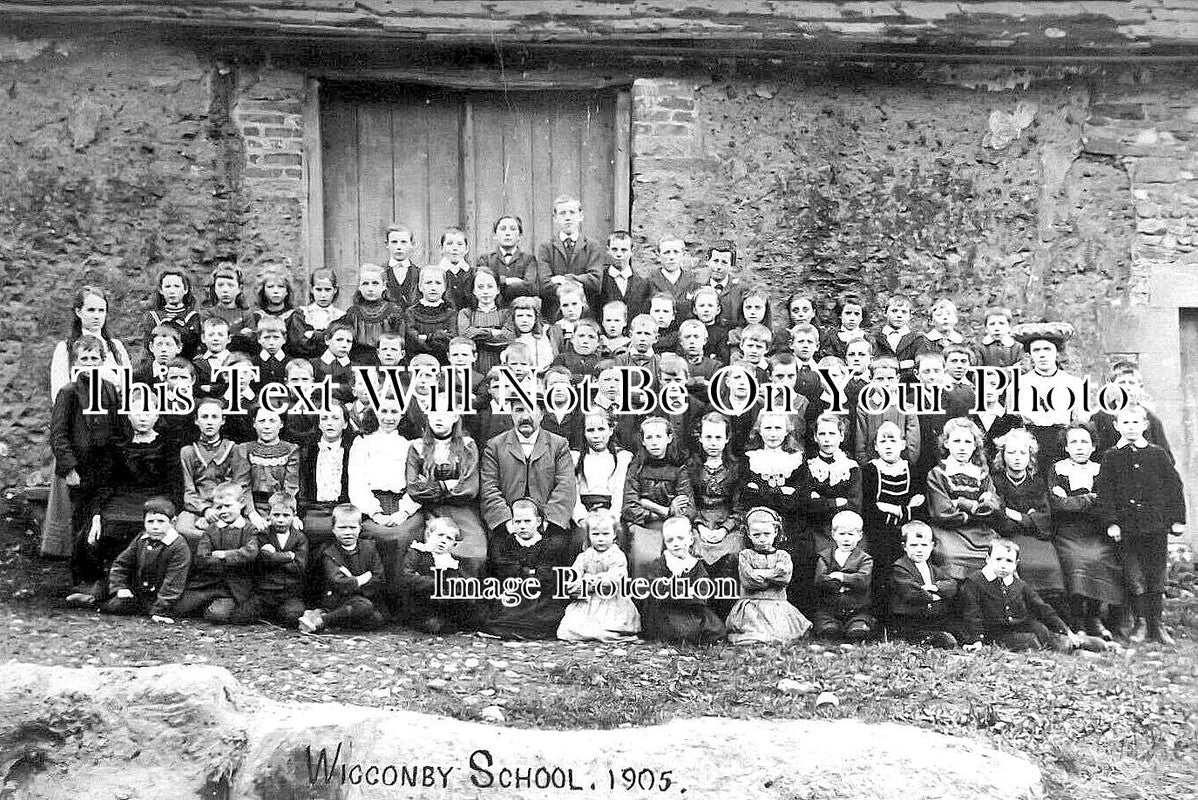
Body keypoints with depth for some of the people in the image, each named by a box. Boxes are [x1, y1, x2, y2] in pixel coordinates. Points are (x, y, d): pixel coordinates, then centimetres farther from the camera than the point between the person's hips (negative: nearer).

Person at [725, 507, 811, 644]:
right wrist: (773, 573, -9)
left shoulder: (783, 555, 12)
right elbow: (748, 580, -10)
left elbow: (785, 578, -7)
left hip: (777, 606, 2)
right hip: (751, 605, -2)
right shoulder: (745, 555, 7)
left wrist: (760, 574, -11)